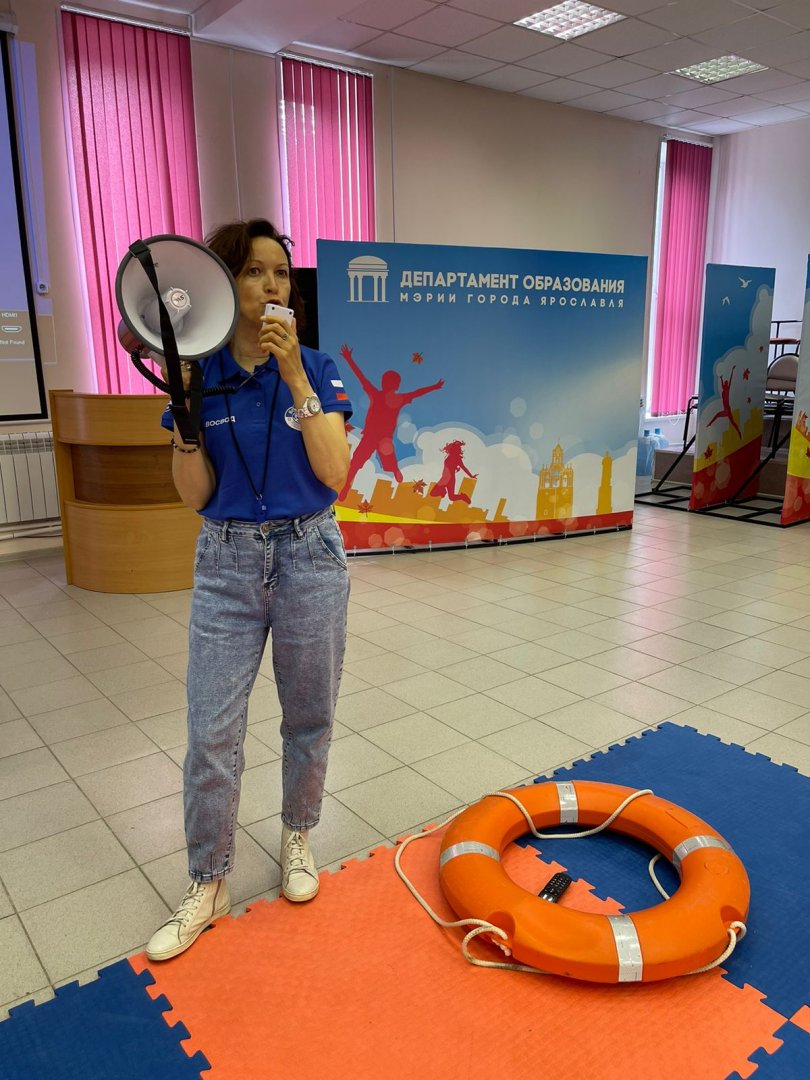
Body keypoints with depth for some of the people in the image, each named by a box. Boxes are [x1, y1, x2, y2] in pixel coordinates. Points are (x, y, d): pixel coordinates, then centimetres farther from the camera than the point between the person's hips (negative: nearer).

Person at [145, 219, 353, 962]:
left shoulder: (319, 368, -4)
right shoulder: (200, 374, -1)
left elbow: (335, 476, -16)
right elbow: (195, 495, -4)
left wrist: (295, 377, -21)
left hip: (308, 557, 0)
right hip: (226, 563, 1)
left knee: (309, 720, 14)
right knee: (211, 734, 3)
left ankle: (298, 838, 40)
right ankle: (208, 886, 24)